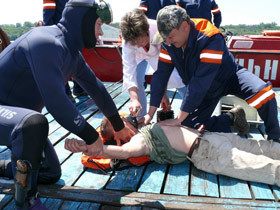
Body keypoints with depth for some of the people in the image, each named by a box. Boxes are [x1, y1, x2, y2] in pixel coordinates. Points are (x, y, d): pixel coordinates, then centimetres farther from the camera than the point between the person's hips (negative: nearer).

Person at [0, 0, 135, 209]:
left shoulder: (72, 54, 5)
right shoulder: (47, 43, -26)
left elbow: (95, 88, 12)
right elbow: (56, 102, -32)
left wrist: (119, 126, 20)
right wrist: (91, 136, -22)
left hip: (21, 117, 9)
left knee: (51, 174, 12)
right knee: (34, 122, -41)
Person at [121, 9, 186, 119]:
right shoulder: (128, 41, -36)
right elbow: (129, 70, -40)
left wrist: (163, 94, -34)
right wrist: (134, 99, -54)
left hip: (159, 53, -1)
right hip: (140, 56, 1)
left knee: (178, 78, -12)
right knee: (137, 81, -19)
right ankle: (141, 118, -2)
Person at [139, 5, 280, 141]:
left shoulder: (210, 39, -36)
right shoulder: (168, 44, -17)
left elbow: (200, 83, -40)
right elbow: (160, 76, -14)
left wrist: (179, 118, -37)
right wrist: (150, 113, -16)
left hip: (229, 78, -5)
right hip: (206, 91, 5)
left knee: (263, 93, -30)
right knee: (189, 125, -8)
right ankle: (232, 119, 5)